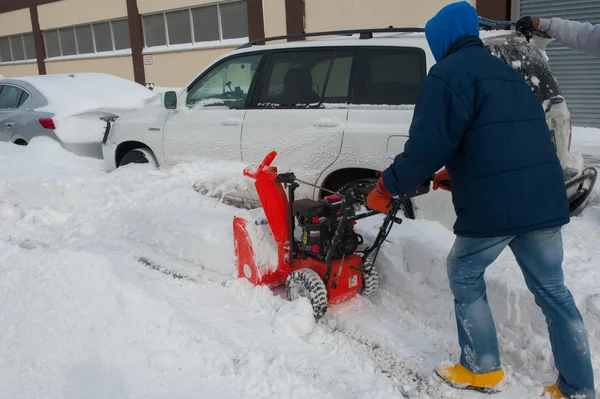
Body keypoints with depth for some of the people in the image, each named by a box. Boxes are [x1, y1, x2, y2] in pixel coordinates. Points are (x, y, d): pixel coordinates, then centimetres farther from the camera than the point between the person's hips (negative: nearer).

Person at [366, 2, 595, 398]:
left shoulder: (448, 74, -5)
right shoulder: (508, 73, 23)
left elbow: (428, 146, -14)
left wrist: (387, 187, -3)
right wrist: (456, 176, 29)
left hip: (494, 204, -7)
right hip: (545, 198, 8)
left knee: (465, 276, 15)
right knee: (552, 290, 16)